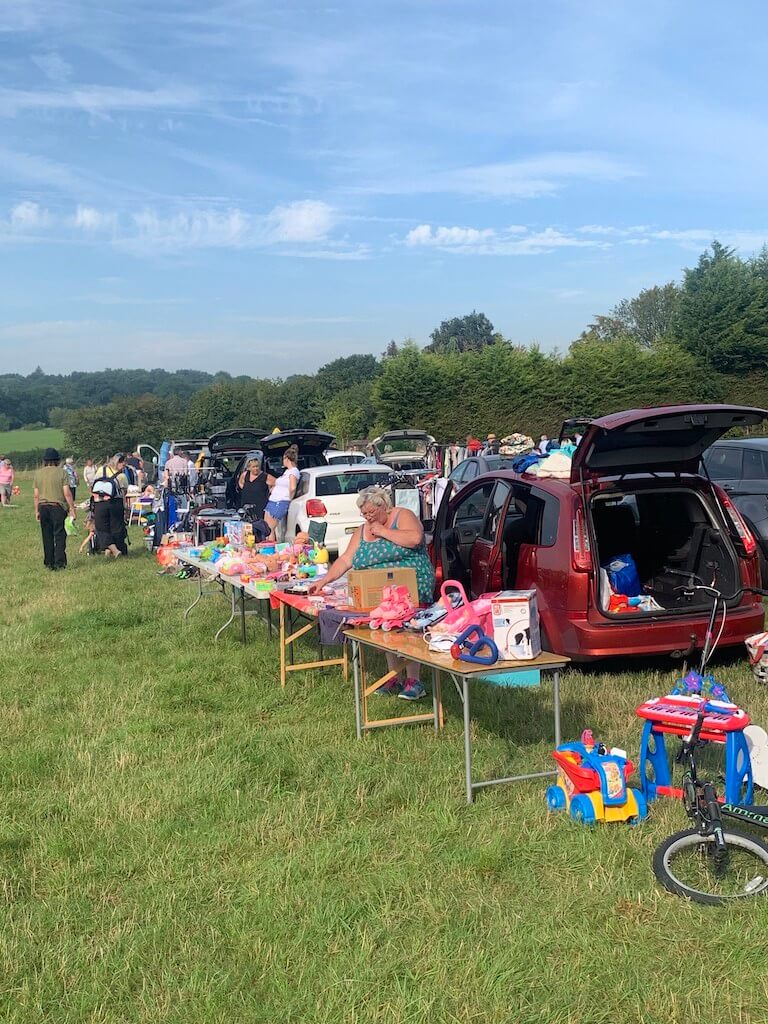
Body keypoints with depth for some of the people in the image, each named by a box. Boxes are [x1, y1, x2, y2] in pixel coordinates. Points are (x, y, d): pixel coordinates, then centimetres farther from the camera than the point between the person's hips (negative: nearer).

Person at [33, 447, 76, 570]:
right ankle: (60, 562, -4)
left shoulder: (38, 473, 7)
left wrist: (37, 511, 14)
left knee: (47, 537, 9)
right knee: (60, 535, 1)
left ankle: (49, 563, 12)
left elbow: (36, 495, 7)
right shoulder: (61, 472, -5)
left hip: (43, 507, 4)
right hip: (58, 506, -4)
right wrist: (73, 508, -4)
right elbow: (67, 493, -9)